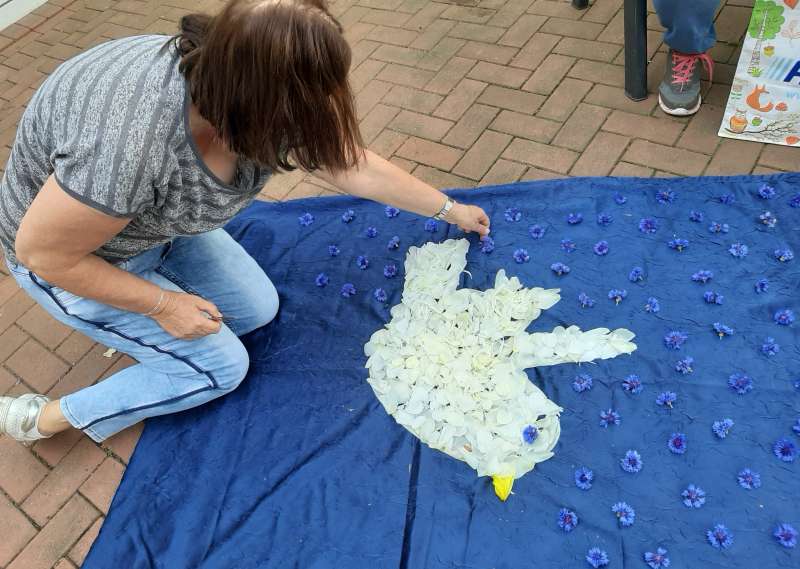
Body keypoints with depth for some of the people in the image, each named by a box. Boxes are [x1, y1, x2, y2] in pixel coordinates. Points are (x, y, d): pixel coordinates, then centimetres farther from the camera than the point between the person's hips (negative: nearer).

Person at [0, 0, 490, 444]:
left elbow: (356, 168, -7)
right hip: (74, 255, -6)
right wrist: (163, 304, -19)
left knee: (258, 310, 5)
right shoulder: (130, 146, -43)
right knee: (220, 366, -4)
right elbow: (41, 251, -27)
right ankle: (45, 419, 9)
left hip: (159, 225, 7)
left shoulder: (243, 96, -21)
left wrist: (450, 209, 3)